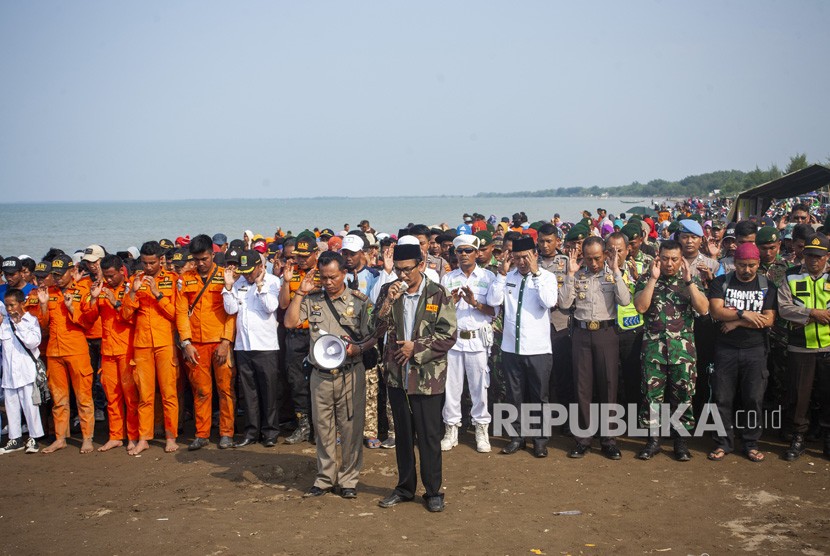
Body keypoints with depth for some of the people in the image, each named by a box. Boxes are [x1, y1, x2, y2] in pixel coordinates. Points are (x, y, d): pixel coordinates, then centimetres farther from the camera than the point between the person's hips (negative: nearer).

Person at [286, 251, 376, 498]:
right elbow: (290, 321, -4)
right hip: (320, 375, 3)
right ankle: (325, 478, 23)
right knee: (322, 428, 10)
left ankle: (349, 479, 15)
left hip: (350, 374, -2)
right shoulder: (312, 300, 5)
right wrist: (301, 292, -8)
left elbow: (372, 337, -2)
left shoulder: (359, 300, -2)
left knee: (351, 428, 2)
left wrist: (357, 349, -22)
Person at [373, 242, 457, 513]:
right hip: (397, 374, 4)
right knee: (402, 434, 14)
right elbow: (376, 330, -1)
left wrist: (416, 347, -12)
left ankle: (433, 491, 15)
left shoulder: (438, 294, -6)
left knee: (429, 435, 2)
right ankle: (405, 487, 26)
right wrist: (388, 301, -15)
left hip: (428, 375, -4)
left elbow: (449, 335, -8)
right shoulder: (388, 291, 4)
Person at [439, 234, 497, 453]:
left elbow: (494, 311, -1)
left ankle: (481, 431, 12)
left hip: (478, 338, -2)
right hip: (452, 337, 2)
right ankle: (451, 430, 14)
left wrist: (475, 303, -17)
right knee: (451, 385, 3)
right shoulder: (447, 279, 10)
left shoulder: (488, 277, 4)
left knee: (479, 385, 1)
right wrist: (451, 302, -12)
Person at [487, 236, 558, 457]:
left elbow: (549, 302, -19)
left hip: (538, 348, -2)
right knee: (514, 395, 12)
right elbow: (493, 301, -5)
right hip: (511, 346, 3)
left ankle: (540, 439, 19)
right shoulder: (508, 276, 5)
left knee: (539, 396, 7)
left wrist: (535, 273, -19)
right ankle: (517, 436, 24)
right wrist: (503, 273, -10)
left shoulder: (547, 277, -2)